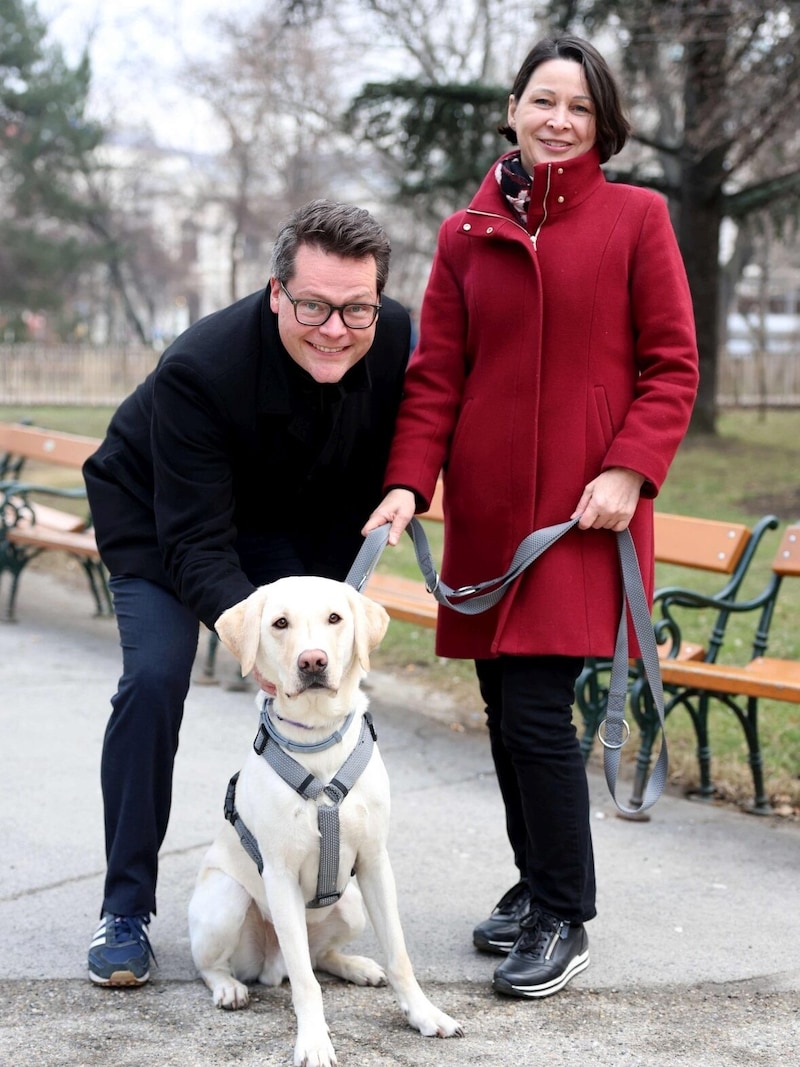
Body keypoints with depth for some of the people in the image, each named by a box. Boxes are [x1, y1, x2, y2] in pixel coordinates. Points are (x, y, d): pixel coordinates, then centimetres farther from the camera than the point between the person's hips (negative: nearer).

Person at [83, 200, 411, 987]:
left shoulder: (394, 341, -25)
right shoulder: (200, 369, -39)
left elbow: (372, 479, -8)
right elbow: (196, 541, -36)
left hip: (288, 520, 4)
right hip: (156, 517, -4)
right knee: (155, 678, -18)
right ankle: (125, 910, -7)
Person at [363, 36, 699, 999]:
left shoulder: (635, 219, 2)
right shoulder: (465, 234, 10)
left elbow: (671, 365, 1)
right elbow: (435, 373, 7)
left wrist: (629, 469, -11)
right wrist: (409, 480, -6)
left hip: (582, 508, -4)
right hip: (486, 506, 4)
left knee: (536, 713, -10)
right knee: (505, 710, 10)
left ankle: (564, 922, 4)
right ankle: (535, 884, 29)